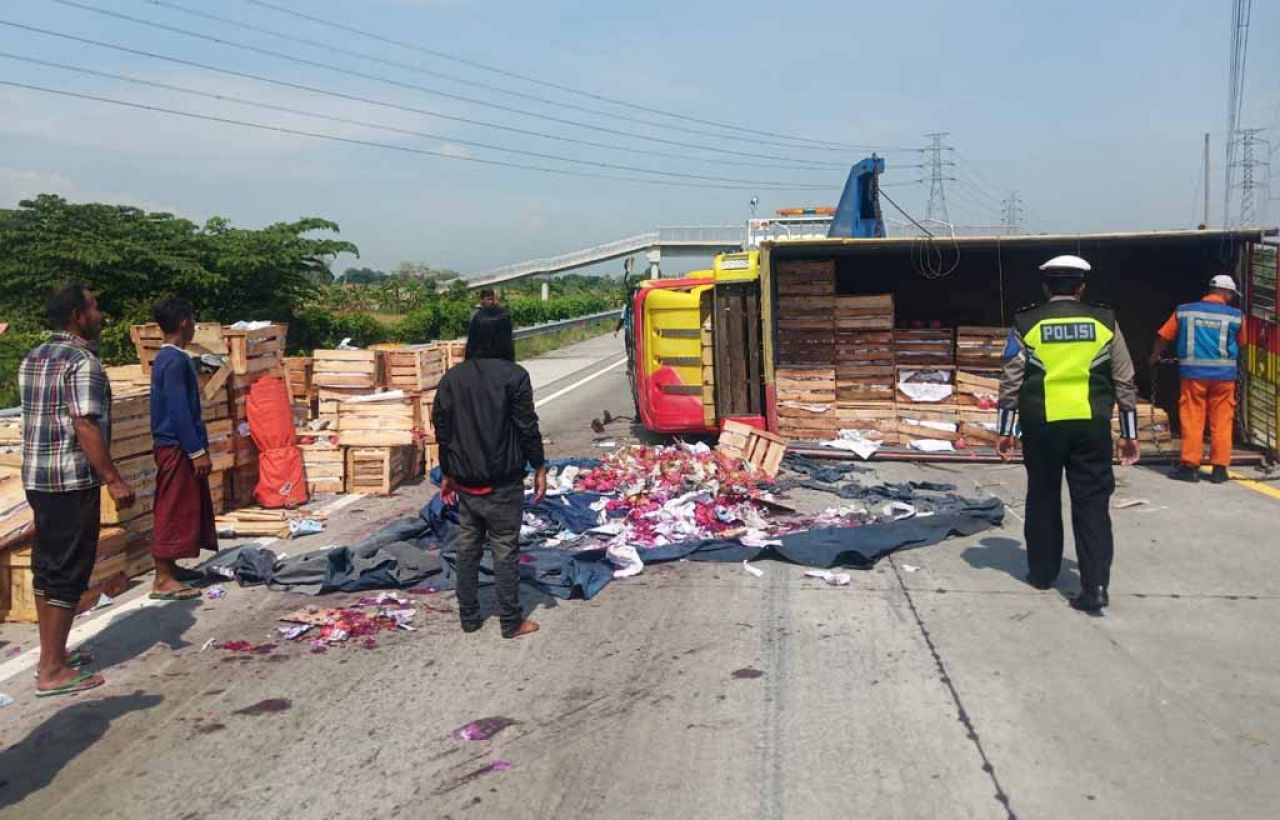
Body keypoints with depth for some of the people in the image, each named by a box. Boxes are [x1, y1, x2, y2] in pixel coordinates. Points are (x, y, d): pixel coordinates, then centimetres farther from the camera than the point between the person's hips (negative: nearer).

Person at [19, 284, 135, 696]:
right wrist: (113, 479, -19)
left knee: (46, 566, 15)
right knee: (68, 572, -4)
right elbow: (86, 427, -21)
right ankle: (52, 671, 0)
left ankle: (52, 653, 26)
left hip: (35, 476, 9)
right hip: (73, 480, -9)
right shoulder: (83, 362, -15)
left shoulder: (32, 359, 13)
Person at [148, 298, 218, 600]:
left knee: (181, 509, 17)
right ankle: (163, 580, -2)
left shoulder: (167, 358, 14)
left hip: (176, 445, 10)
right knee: (173, 511, -6)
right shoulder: (176, 361, -17)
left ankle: (170, 568, 26)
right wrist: (197, 450, -20)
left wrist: (197, 447, 23)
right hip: (177, 447, -10)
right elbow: (178, 411, -22)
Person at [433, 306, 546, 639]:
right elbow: (527, 427, -12)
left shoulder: (452, 378, 2)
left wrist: (447, 474, 16)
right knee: (505, 551, 4)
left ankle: (468, 618, 24)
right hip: (503, 484, -4)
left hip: (465, 482, 4)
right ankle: (511, 623, 13)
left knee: (467, 549, 14)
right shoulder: (513, 376, -13)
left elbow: (443, 430, 6)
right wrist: (539, 468, -1)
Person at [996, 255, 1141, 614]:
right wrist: (1129, 434, 11)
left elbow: (1011, 383, -2)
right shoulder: (1104, 322, 4)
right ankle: (1095, 586, -3)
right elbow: (1125, 383, 5)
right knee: (1092, 504, 3)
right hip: (1092, 426, 0)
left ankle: (1042, 571, 26)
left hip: (1043, 426, 0)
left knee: (1043, 500, 15)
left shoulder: (1026, 324, 0)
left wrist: (1005, 431, 5)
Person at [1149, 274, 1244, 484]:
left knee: (1192, 420, 4)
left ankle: (1190, 466, 4)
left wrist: (1155, 357, 26)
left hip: (1193, 372, 0)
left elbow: (1164, 336, 9)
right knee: (1221, 422, 6)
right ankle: (1219, 468, 9)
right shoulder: (1236, 316, 2)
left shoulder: (1184, 311, 3)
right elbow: (1240, 344, 13)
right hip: (1224, 373, 0)